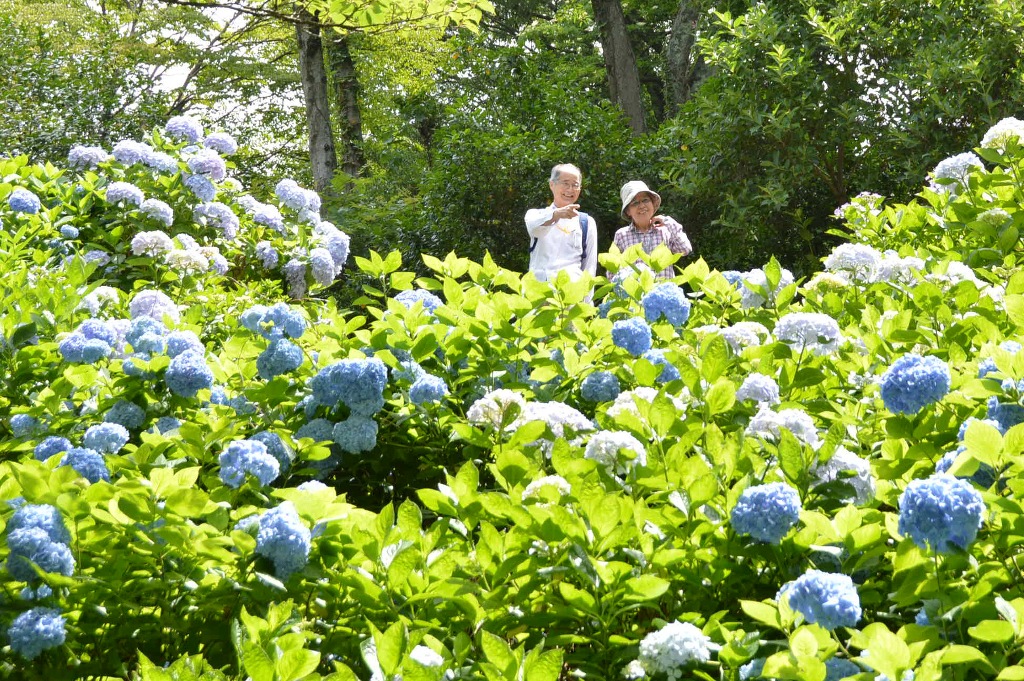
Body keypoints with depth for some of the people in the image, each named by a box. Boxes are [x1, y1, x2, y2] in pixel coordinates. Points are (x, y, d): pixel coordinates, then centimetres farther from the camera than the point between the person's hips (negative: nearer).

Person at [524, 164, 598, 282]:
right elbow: (534, 228, -8)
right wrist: (556, 214, -26)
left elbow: (590, 264, 13)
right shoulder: (535, 214, 16)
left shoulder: (587, 222, 18)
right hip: (538, 280, 1)